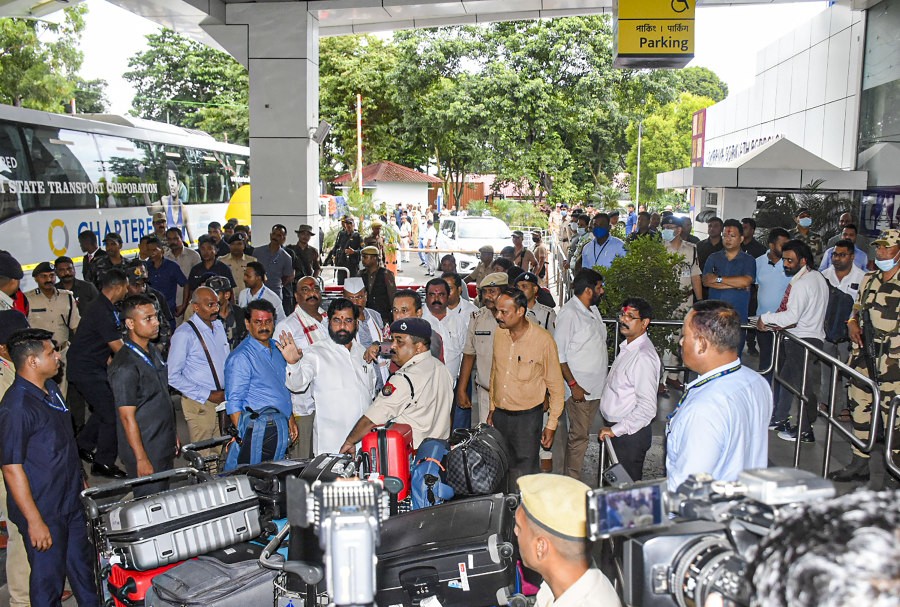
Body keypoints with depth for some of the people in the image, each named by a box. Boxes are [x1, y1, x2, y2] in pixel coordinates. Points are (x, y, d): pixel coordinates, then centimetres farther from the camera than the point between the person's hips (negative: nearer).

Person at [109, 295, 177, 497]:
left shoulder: (153, 353, 8)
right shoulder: (125, 367, -20)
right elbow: (128, 417, -19)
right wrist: (141, 459, -18)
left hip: (164, 448, 9)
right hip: (145, 452, -8)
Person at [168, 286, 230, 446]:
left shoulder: (219, 325, 8)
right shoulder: (184, 334, -14)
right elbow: (173, 376, -14)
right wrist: (208, 396, -13)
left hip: (223, 398, 6)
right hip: (200, 403, -6)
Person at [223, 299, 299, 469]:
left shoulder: (276, 350, 14)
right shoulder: (241, 357, -10)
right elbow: (233, 403, -12)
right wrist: (242, 436, -16)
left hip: (282, 427, 8)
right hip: (258, 428, -8)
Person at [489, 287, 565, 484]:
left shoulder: (543, 340, -15)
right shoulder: (499, 334, 0)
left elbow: (556, 386, -8)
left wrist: (552, 424, -7)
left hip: (527, 417, -5)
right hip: (500, 415, 5)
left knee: (525, 475, 0)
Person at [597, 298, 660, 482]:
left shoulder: (643, 356, -23)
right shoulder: (627, 348, 7)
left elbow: (647, 407, -26)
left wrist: (615, 430, -20)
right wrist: (612, 428, 14)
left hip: (630, 434, -9)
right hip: (614, 429, 9)